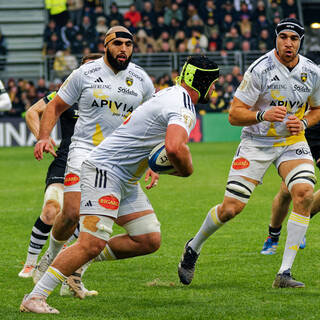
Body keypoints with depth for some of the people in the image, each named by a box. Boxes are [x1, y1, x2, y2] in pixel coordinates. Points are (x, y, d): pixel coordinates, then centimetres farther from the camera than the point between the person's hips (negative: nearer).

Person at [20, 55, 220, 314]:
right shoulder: (182, 108, -18)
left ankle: (75, 261, 11)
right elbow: (175, 148, -37)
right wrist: (186, 169, -17)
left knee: (150, 240, 4)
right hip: (105, 170, -10)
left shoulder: (173, 94, 13)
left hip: (127, 182, 10)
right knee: (93, 242, -19)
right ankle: (35, 297, -16)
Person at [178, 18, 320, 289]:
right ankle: (194, 247, 25)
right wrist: (262, 115, -32)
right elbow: (234, 114, -13)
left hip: (292, 143, 3)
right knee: (231, 208, -9)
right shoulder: (260, 70, -16)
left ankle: (285, 273, -18)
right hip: (256, 143, -3)